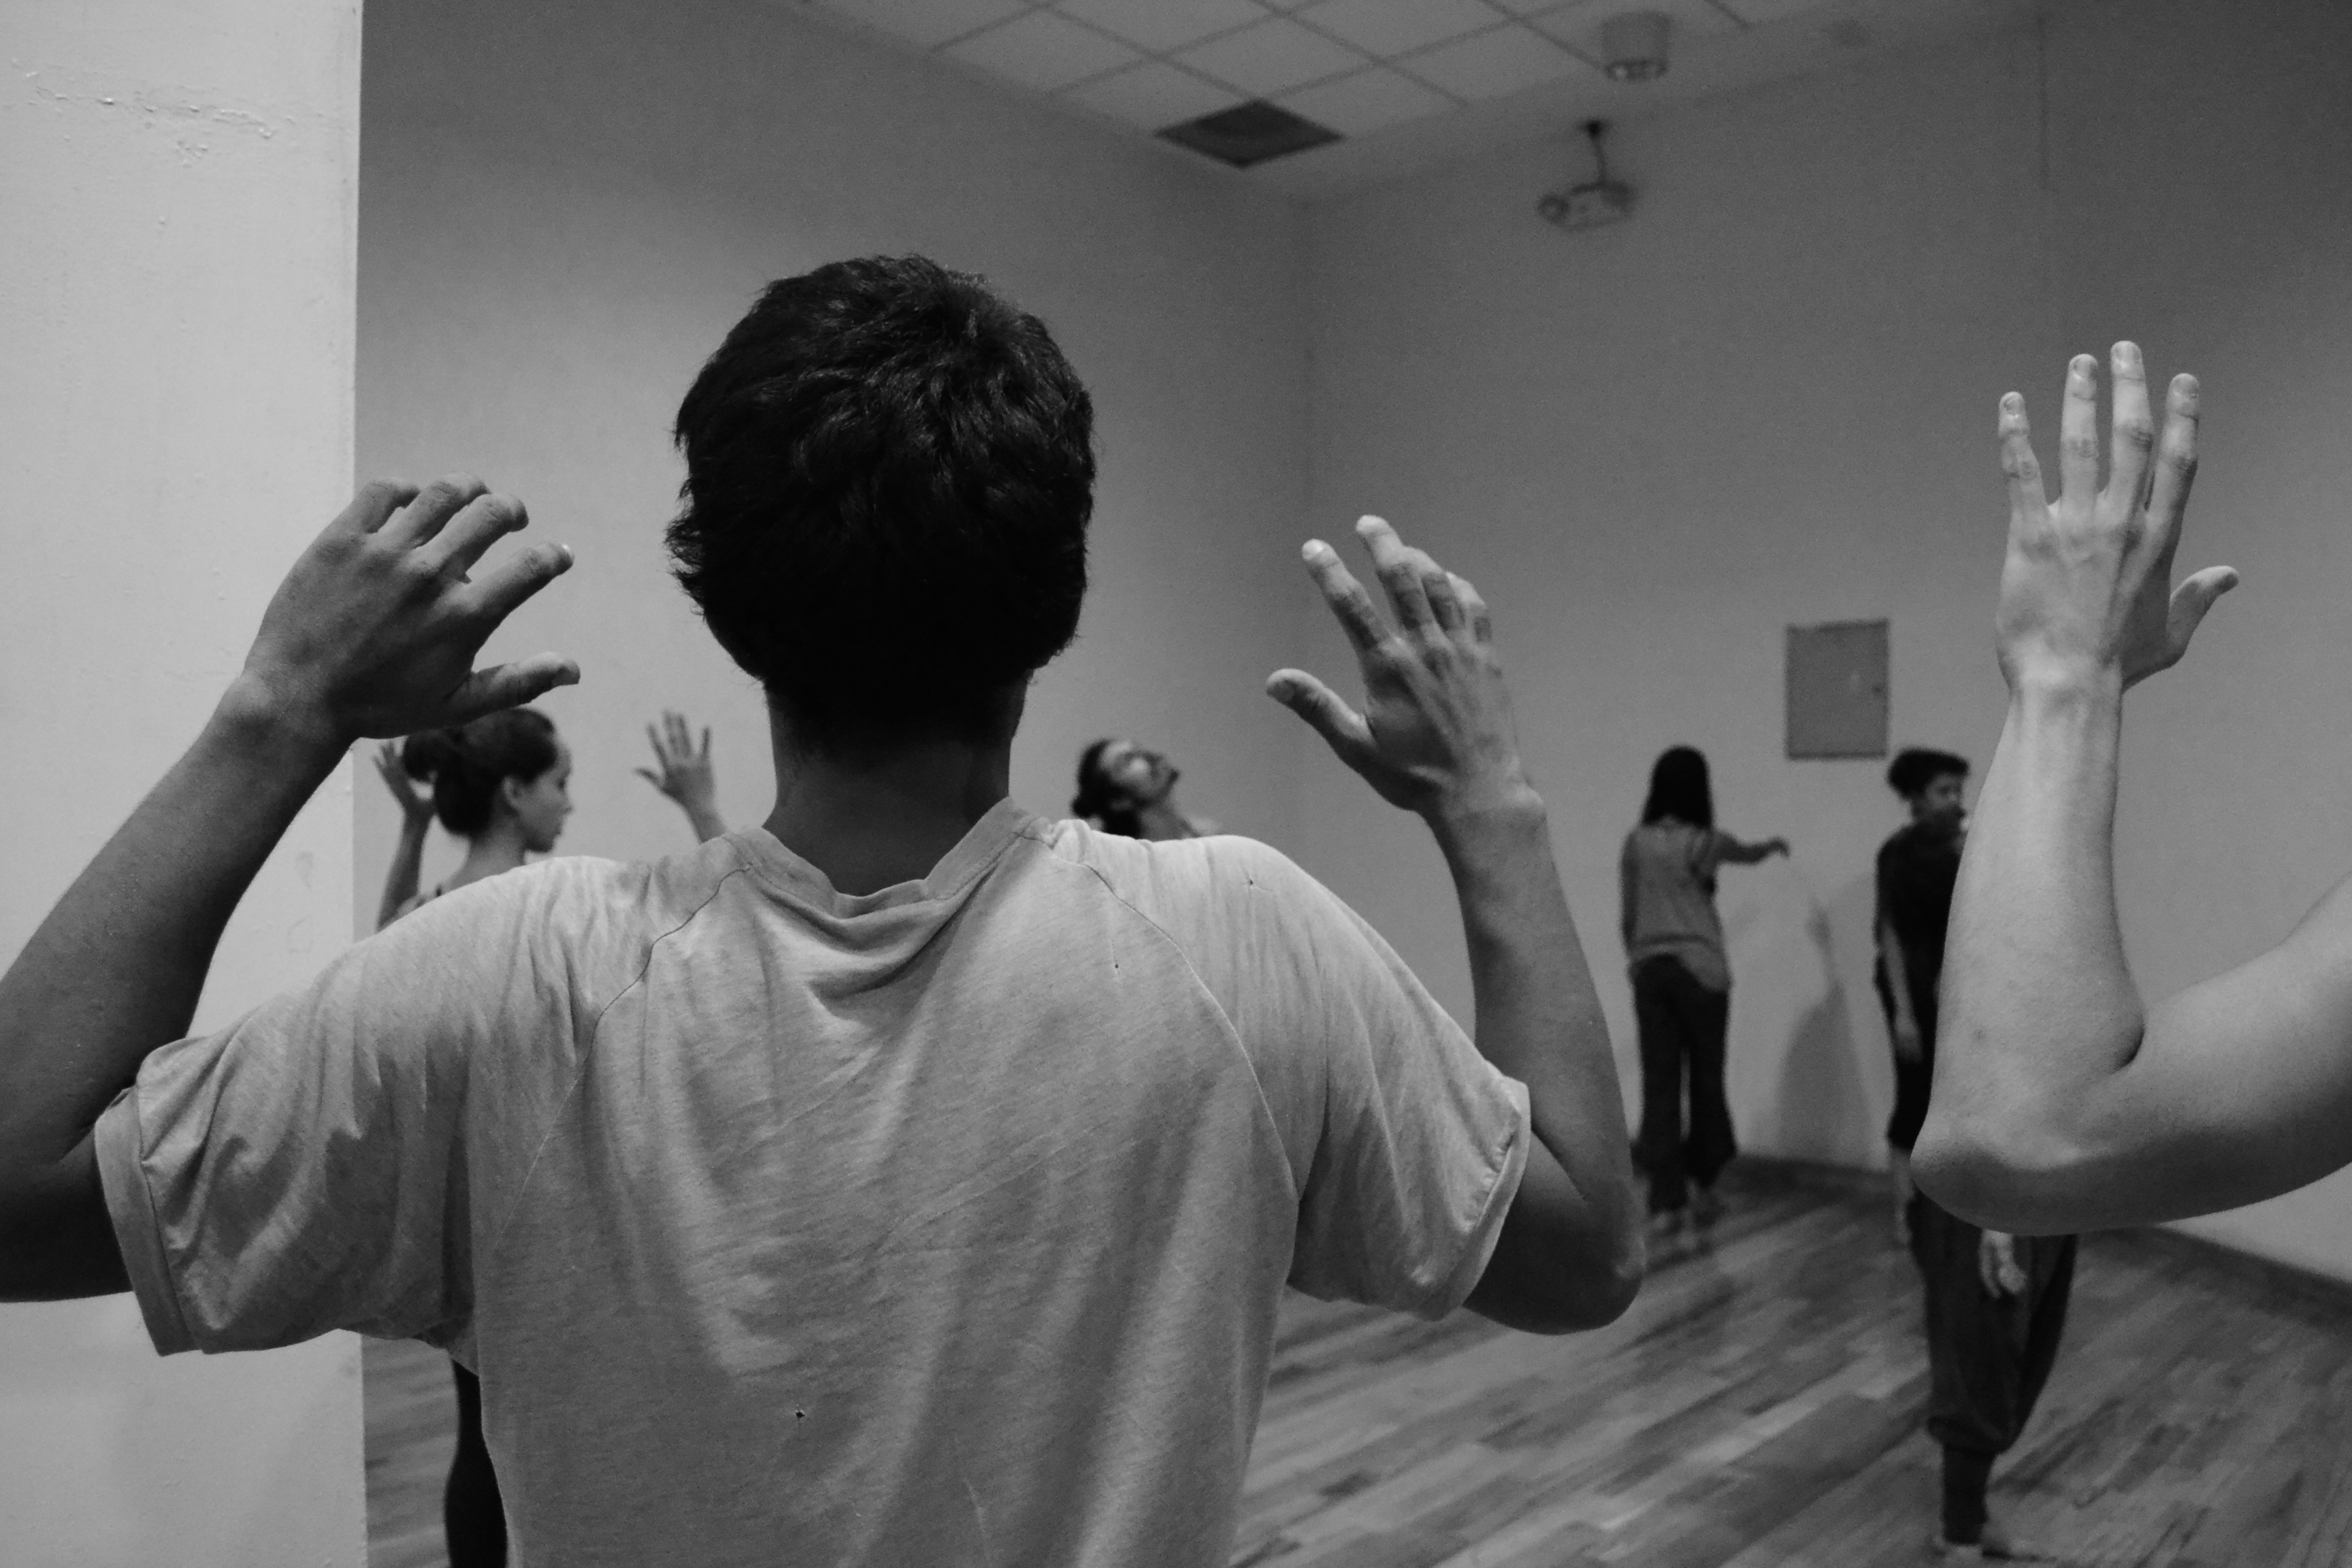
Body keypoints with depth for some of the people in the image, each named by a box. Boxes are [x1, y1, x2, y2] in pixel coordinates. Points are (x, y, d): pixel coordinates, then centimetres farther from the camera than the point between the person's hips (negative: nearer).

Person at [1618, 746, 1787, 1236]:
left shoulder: (1636, 842, 3)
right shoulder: (1704, 842, -5)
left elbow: (1626, 917, 7)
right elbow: (1749, 854, 18)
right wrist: (1773, 845, 41)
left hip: (1649, 969, 3)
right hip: (1700, 968, -3)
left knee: (1659, 1083, 3)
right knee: (1706, 1079, 11)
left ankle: (1665, 1201, 2)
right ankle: (1702, 1187, 18)